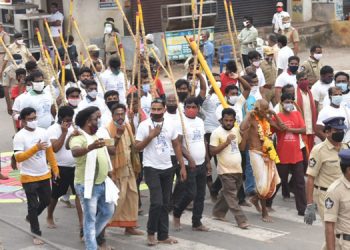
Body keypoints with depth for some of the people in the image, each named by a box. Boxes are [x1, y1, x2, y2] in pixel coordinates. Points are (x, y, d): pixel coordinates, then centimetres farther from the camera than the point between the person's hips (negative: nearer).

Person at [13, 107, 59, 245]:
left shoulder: (43, 132, -1)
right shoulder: (19, 137, -17)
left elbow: (50, 152, 9)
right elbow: (18, 158, -24)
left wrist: (55, 169, 8)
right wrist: (35, 148, -33)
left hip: (44, 175, 5)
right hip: (29, 178, -5)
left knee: (46, 201, 18)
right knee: (33, 205, 2)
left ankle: (30, 217, 44)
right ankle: (36, 234, 14)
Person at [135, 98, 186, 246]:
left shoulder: (170, 125, 4)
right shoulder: (144, 125, -8)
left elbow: (177, 146, 10)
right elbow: (137, 147, -8)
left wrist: (182, 166, 5)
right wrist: (151, 136, -19)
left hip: (167, 168, 5)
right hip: (151, 168, -5)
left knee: (165, 204, 9)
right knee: (157, 202, -13)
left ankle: (163, 236, 17)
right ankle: (151, 232, 6)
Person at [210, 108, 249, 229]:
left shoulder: (236, 130, 10)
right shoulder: (217, 133, -11)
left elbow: (241, 146, 20)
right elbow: (212, 151, -15)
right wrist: (226, 142, -20)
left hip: (237, 169, 7)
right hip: (225, 171, -7)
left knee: (226, 194, 17)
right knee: (232, 197, -5)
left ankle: (218, 212, 31)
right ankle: (241, 220, -6)